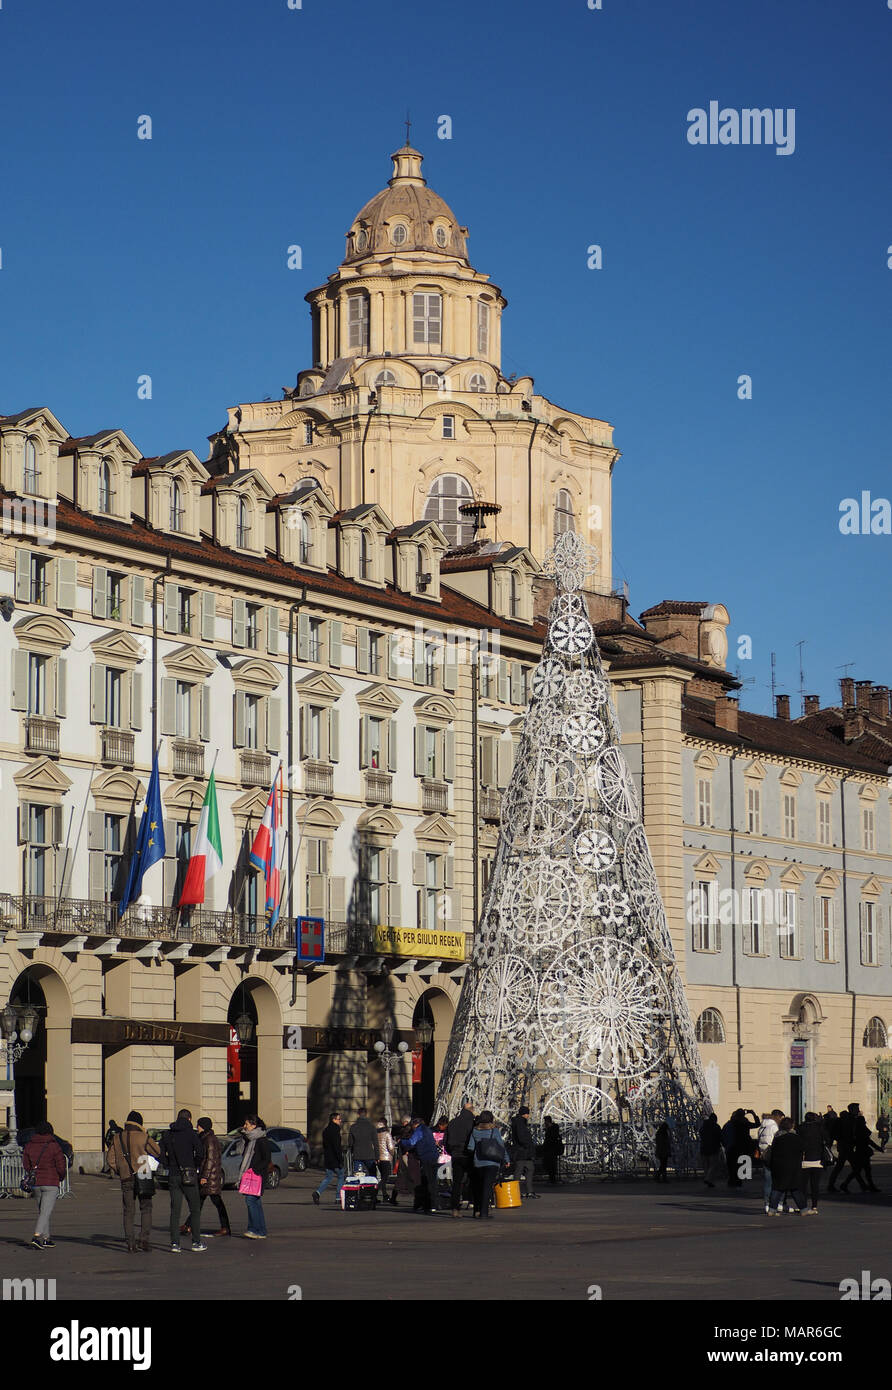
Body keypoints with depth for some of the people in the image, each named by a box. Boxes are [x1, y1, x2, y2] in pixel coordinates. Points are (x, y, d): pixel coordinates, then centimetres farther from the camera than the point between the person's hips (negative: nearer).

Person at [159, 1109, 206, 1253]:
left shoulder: (167, 1135, 6)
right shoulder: (190, 1133, -7)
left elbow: (161, 1154, 4)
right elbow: (200, 1153, -15)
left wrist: (169, 1167, 12)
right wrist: (196, 1167, 1)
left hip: (173, 1176, 3)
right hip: (189, 1175, -3)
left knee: (175, 1211, 5)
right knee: (194, 1210, 7)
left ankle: (175, 1243, -1)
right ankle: (196, 1242, 7)